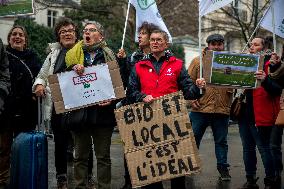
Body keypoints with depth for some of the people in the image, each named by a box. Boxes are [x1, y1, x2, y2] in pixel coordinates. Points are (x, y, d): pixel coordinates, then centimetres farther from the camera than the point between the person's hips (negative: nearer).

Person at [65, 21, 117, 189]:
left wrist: (111, 98, -13)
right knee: (80, 155, 7)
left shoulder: (109, 55, 7)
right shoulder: (75, 53, 12)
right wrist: (73, 68, -15)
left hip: (102, 111, -1)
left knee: (103, 156, 4)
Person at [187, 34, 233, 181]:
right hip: (200, 108, -1)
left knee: (221, 141, 10)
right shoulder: (198, 61, 5)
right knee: (193, 139, 5)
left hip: (222, 110, 1)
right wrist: (191, 99, -9)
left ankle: (223, 167, 21)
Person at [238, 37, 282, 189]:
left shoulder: (270, 65, -7)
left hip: (260, 115, -7)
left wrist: (265, 80, -34)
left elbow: (277, 90, -17)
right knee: (247, 148, 13)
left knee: (264, 148, -1)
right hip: (244, 113, 7)